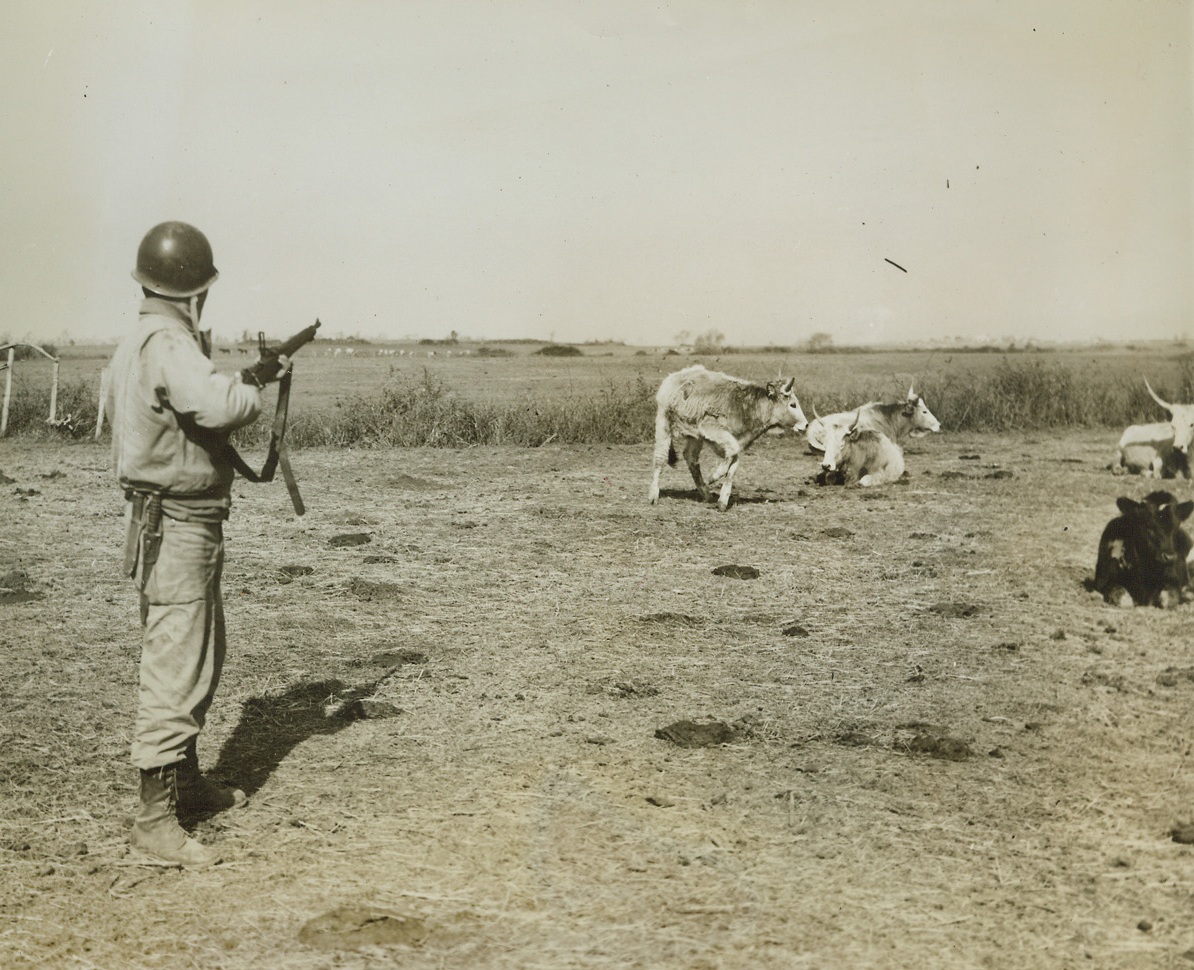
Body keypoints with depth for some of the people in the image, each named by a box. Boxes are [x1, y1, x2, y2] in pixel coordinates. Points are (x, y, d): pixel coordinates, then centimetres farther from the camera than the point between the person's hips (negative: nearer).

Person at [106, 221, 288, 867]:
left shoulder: (138, 343, 13)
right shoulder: (168, 344, -19)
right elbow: (215, 405, -35)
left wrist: (248, 380, 10)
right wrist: (253, 388, -15)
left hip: (188, 525, 11)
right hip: (177, 527, -11)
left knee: (200, 661, 21)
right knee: (174, 670, -7)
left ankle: (187, 781, 35)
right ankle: (155, 819, -2)